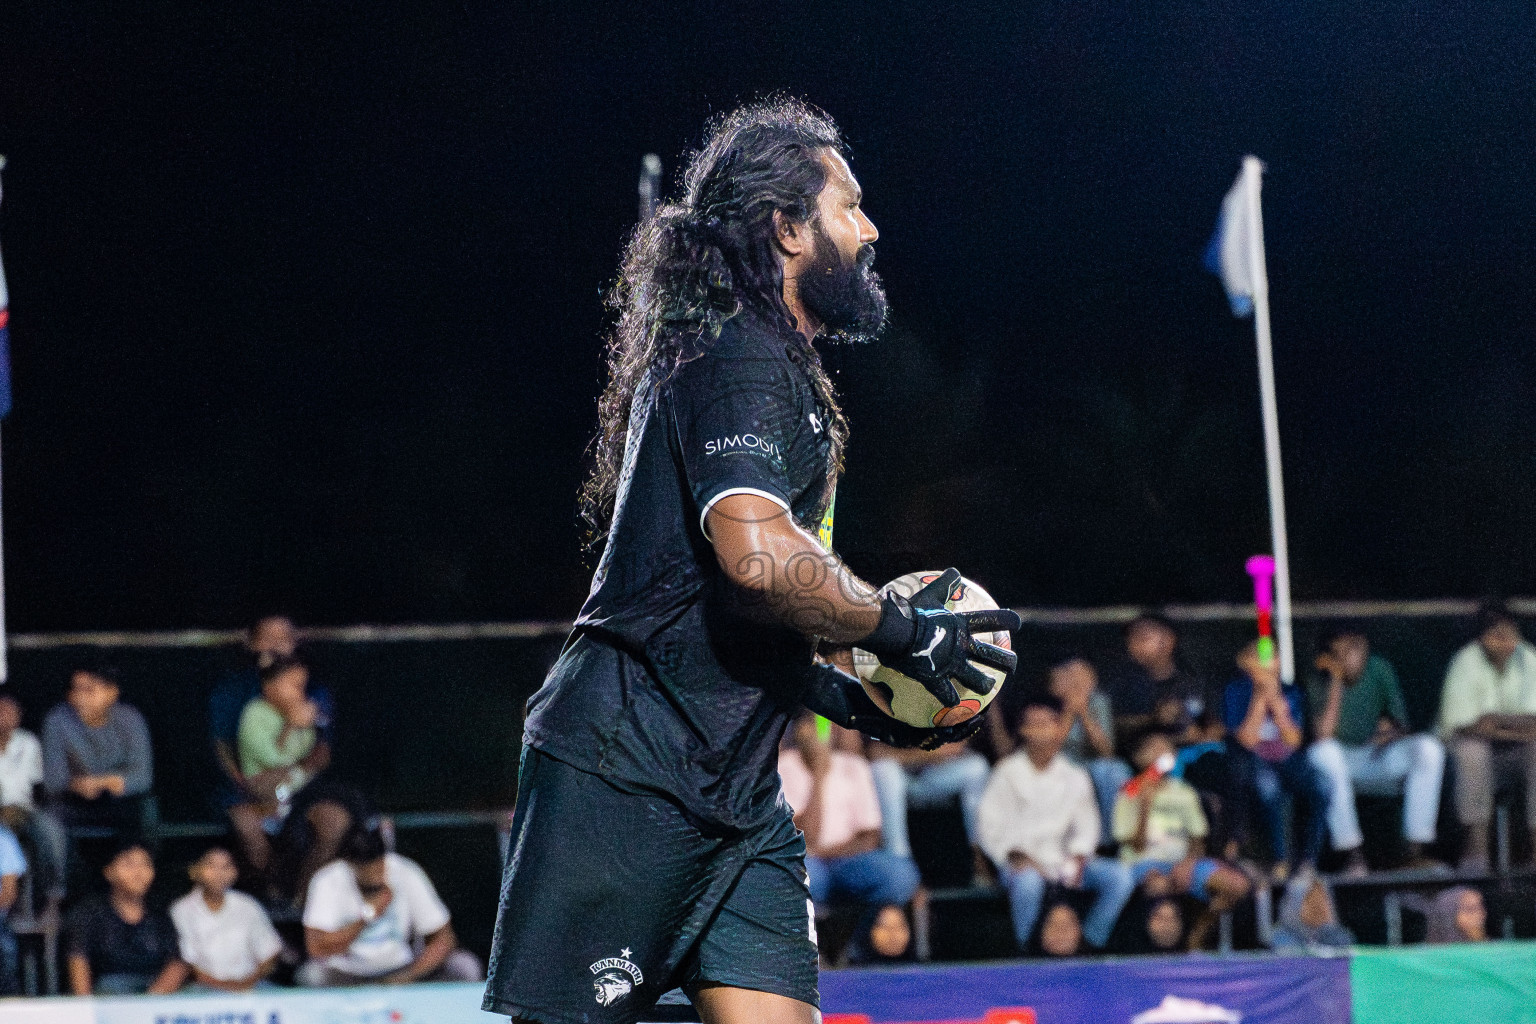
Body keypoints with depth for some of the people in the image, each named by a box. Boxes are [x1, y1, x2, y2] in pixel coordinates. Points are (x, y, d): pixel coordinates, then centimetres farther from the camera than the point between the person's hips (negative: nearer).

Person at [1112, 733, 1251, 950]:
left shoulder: (1185, 793, 18)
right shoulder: (1129, 796, 5)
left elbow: (1197, 842, 16)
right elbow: (1136, 846, -5)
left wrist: (1189, 861, -7)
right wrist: (1145, 806, -16)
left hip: (1183, 863, 5)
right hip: (1146, 864, -5)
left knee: (1239, 885, -20)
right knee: (1159, 885, -44)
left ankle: (1197, 937, -3)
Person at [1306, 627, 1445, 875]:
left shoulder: (1379, 670, -1)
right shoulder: (1320, 684, -11)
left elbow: (1399, 718, 6)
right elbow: (1323, 735, -25)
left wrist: (1392, 729, -18)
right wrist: (1336, 682, -25)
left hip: (1376, 757, 4)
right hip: (1340, 764, -4)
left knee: (1429, 748, -23)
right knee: (1323, 752, -39)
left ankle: (1416, 852, -21)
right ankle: (1352, 855, -34)